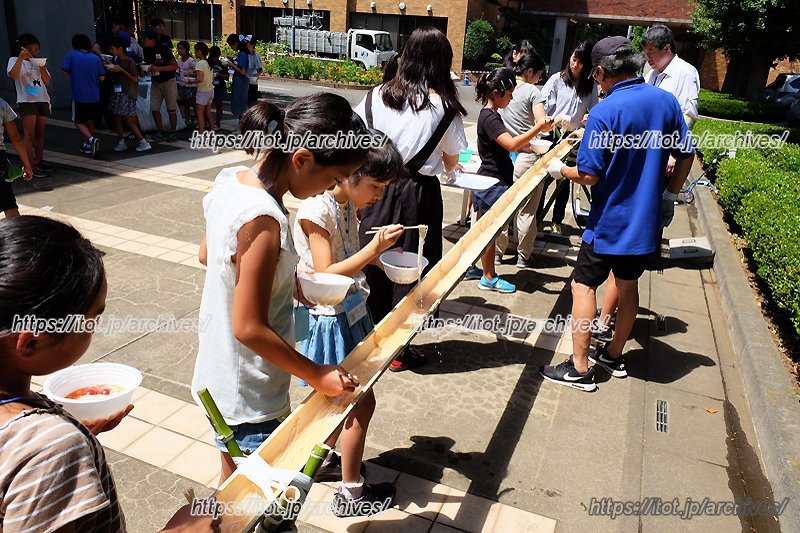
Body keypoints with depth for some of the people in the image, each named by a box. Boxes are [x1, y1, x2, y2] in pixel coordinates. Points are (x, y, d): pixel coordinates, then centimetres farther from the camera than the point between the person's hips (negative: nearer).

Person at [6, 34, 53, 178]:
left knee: (40, 133, 10)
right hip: (27, 101, -5)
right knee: (29, 133, -8)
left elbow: (47, 81, 7)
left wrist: (42, 67, -8)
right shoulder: (14, 60, 2)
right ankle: (31, 165, -10)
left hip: (42, 100, 5)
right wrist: (21, 58, -19)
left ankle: (39, 161, 18)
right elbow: (14, 75, -17)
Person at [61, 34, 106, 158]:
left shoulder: (72, 55, -4)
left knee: (79, 122, 2)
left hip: (79, 95, -4)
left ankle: (91, 139, -23)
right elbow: (102, 77, 5)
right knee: (90, 120, 18)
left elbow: (65, 72, -7)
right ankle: (87, 145, 24)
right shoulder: (96, 58, 3)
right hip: (94, 96, 4)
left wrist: (74, 72, 13)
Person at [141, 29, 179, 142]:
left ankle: (172, 133, 7)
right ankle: (160, 131, 10)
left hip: (168, 81, -6)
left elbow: (175, 66, -17)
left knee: (171, 109, -1)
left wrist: (158, 68, -25)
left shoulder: (163, 49, -16)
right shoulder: (146, 51, 2)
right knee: (154, 107, 1)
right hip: (155, 82, 6)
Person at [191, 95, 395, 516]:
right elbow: (249, 328, -27)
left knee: (232, 481, 30)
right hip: (249, 398, -8)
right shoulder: (263, 220, -32)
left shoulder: (231, 179, -5)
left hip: (217, 375, 8)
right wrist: (316, 375, -17)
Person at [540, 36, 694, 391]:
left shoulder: (603, 113, -19)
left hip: (610, 222, -7)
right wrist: (670, 194, 19)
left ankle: (579, 368, 7)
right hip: (648, 219, 7)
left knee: (584, 285, 4)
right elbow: (686, 155, 7)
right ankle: (615, 355, 33)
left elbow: (590, 176, -19)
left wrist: (560, 170, -1)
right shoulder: (667, 101, 0)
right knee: (628, 284, 19)